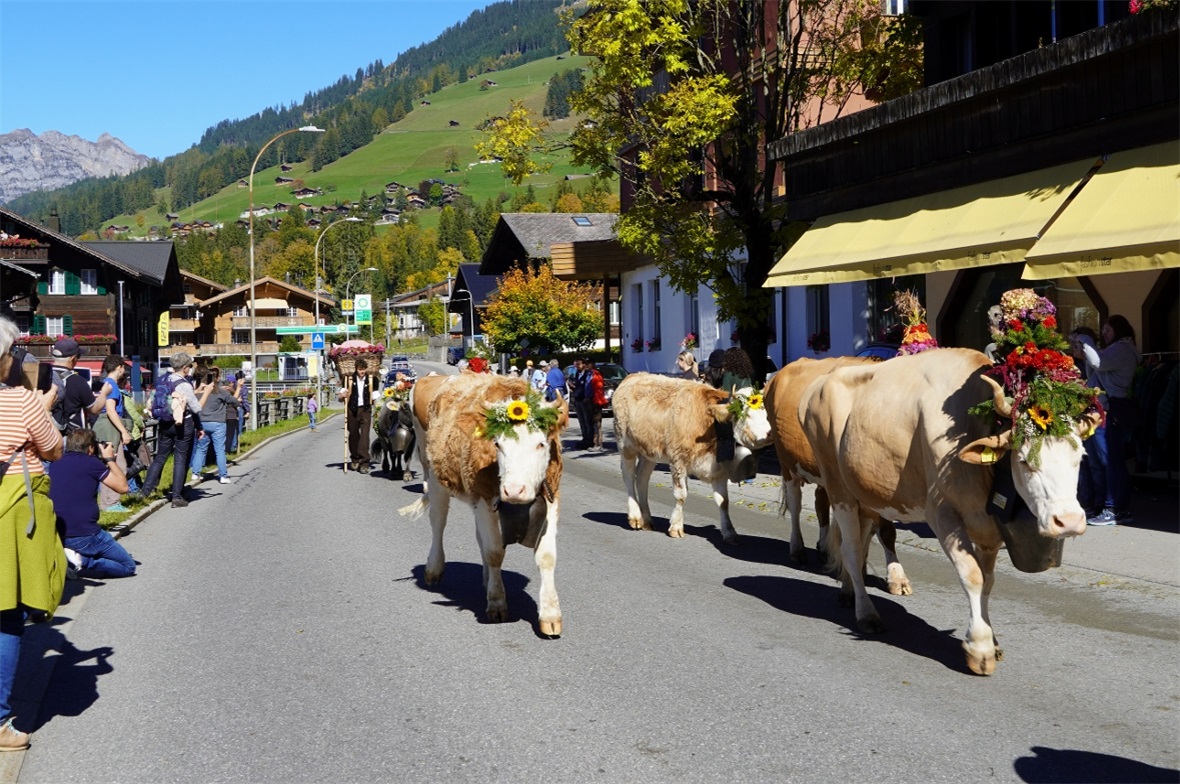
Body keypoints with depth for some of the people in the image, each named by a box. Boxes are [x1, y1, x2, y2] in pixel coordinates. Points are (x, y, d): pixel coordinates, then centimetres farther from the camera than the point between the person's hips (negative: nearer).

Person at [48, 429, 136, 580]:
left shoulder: (54, 464, 10)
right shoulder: (91, 462, -8)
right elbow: (122, 486, -2)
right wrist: (110, 459, 11)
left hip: (55, 537, 7)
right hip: (84, 535, -7)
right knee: (128, 566, 8)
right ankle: (82, 561, -13)